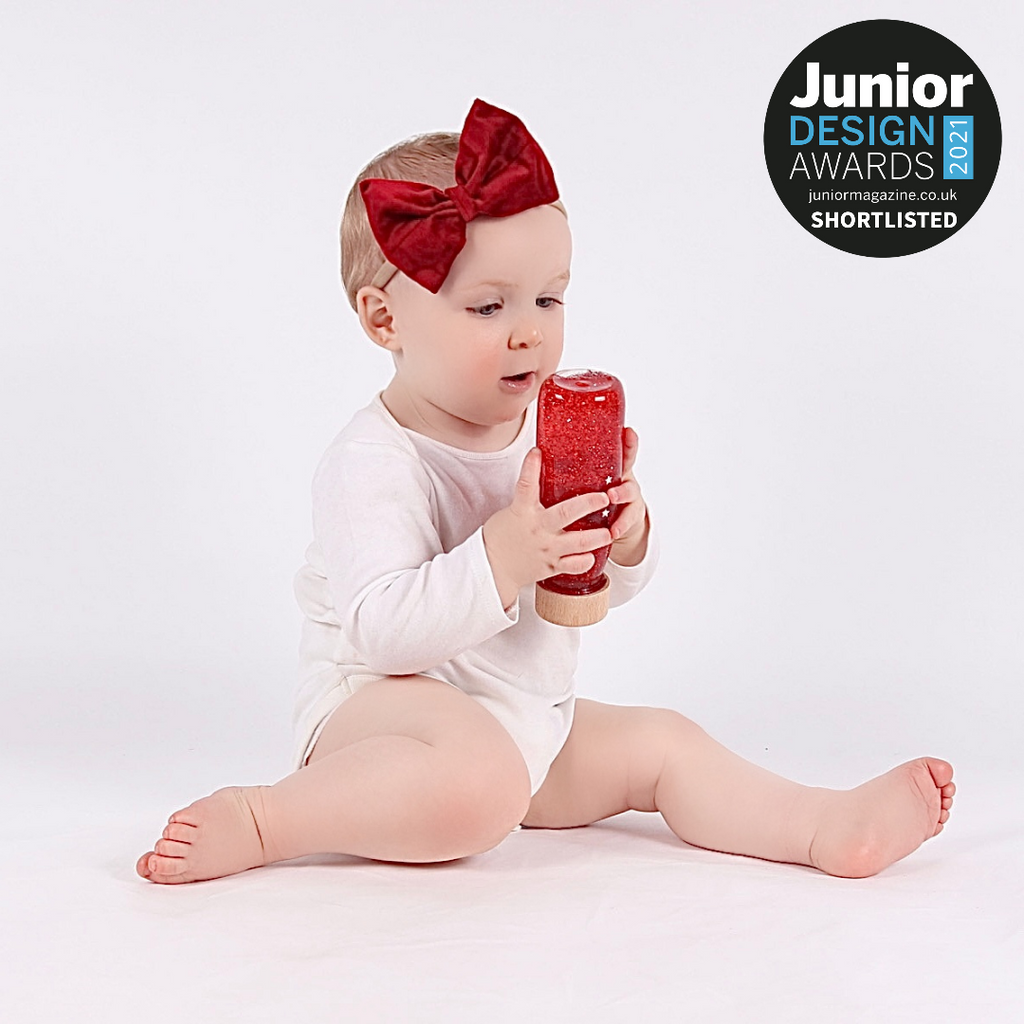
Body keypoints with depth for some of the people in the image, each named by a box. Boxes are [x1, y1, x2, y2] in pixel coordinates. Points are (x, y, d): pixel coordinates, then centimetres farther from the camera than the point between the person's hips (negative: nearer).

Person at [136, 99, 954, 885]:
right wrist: (503, 556, -39)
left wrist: (624, 538, -15)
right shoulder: (373, 463, -20)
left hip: (529, 717, 8)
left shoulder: (551, 427, 3)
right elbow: (380, 630, -29)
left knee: (663, 742, 2)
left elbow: (609, 590, 9)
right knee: (480, 780, -36)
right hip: (381, 707, -8)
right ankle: (260, 822, -27)